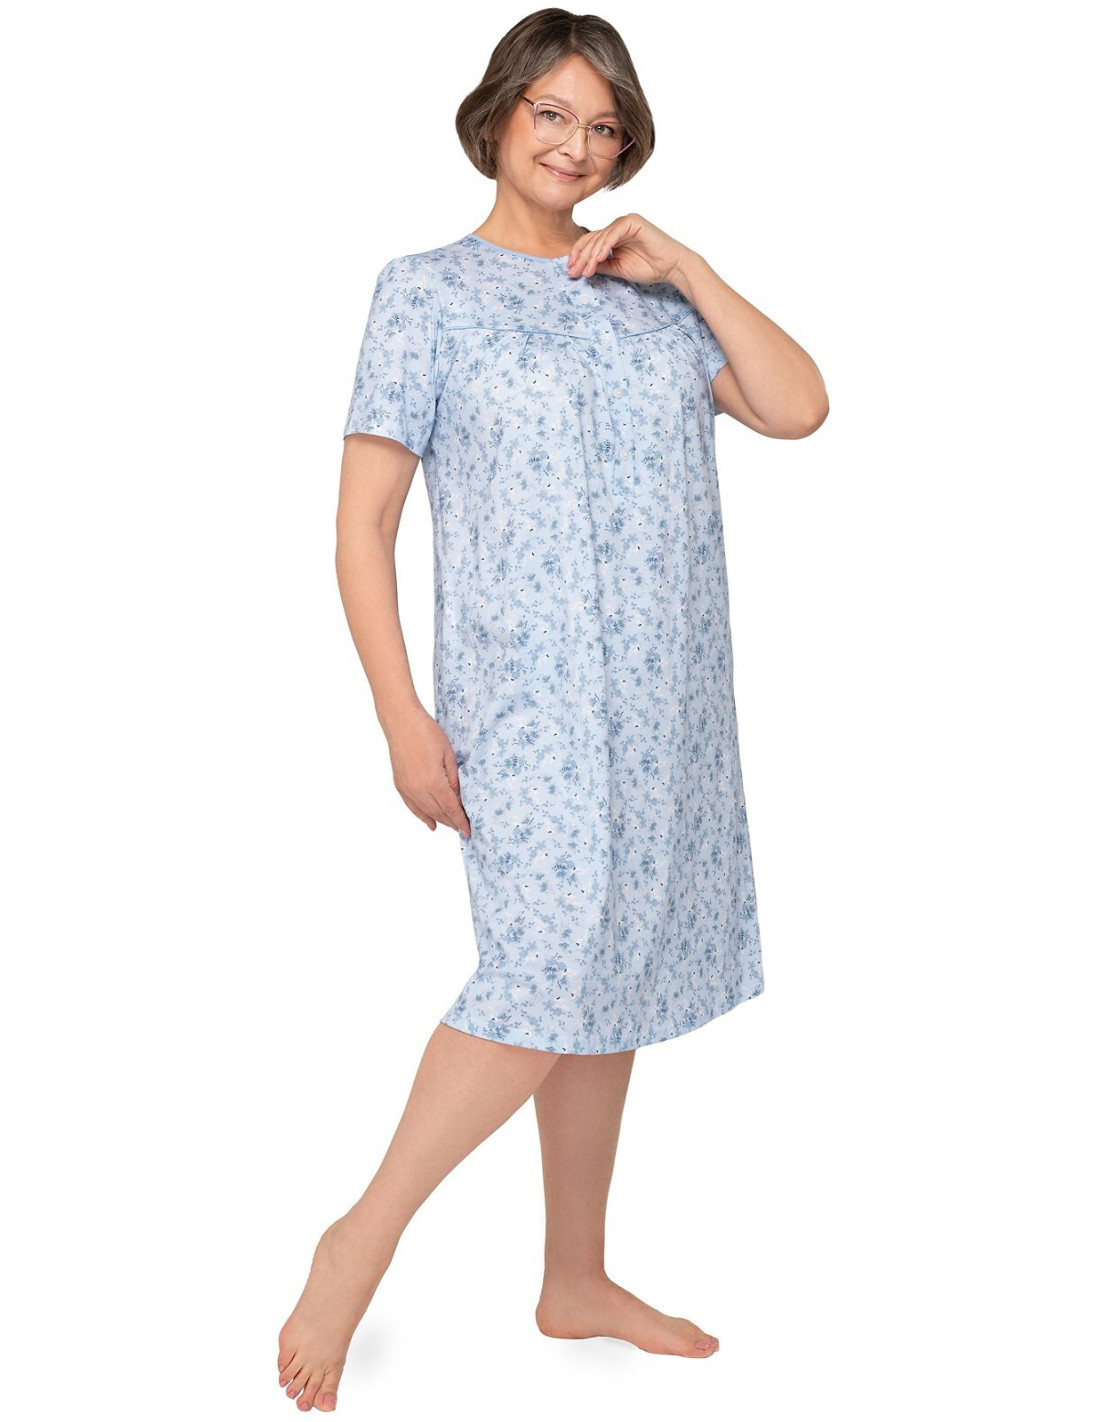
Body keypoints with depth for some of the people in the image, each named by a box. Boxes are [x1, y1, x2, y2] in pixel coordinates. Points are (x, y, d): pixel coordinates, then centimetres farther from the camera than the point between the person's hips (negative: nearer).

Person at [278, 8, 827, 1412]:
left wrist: (688, 270, 0)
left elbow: (797, 407, 5)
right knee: (552, 976, -16)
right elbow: (362, 520, -5)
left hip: (663, 700, 6)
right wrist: (403, 718, -13)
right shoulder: (429, 291, -1)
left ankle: (576, 1281, 24)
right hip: (525, 700, -5)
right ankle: (362, 1239, 5)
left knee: (610, 985, 10)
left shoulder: (648, 293, 14)